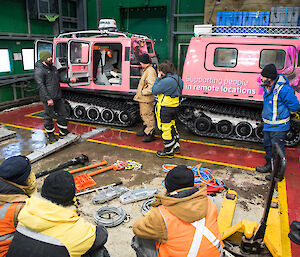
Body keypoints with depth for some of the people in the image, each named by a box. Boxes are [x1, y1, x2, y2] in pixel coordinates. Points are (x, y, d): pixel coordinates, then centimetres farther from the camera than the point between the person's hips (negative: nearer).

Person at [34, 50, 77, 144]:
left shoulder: (53, 68, 16)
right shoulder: (39, 71, -10)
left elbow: (59, 79, 26)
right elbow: (41, 86, -16)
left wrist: (69, 80, 10)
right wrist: (48, 99, -23)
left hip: (58, 97, 8)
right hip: (48, 99, -8)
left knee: (62, 113, 13)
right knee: (48, 117, 3)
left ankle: (63, 132, 26)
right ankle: (50, 136, 16)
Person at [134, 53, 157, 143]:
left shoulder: (150, 71, -19)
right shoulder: (146, 70, 15)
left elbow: (152, 86, -28)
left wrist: (143, 92, -19)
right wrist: (139, 93, 16)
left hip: (147, 99, -11)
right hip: (143, 98, 11)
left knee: (148, 115, -4)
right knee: (144, 115, 21)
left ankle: (150, 134, 4)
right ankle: (145, 130, 35)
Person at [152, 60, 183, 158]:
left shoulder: (166, 81, -23)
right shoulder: (178, 78, 7)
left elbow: (154, 90, -14)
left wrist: (158, 78, -6)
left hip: (165, 108, -9)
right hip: (174, 106, 9)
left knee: (166, 129, 2)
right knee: (172, 126, 24)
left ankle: (169, 152, 13)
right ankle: (176, 146, 35)